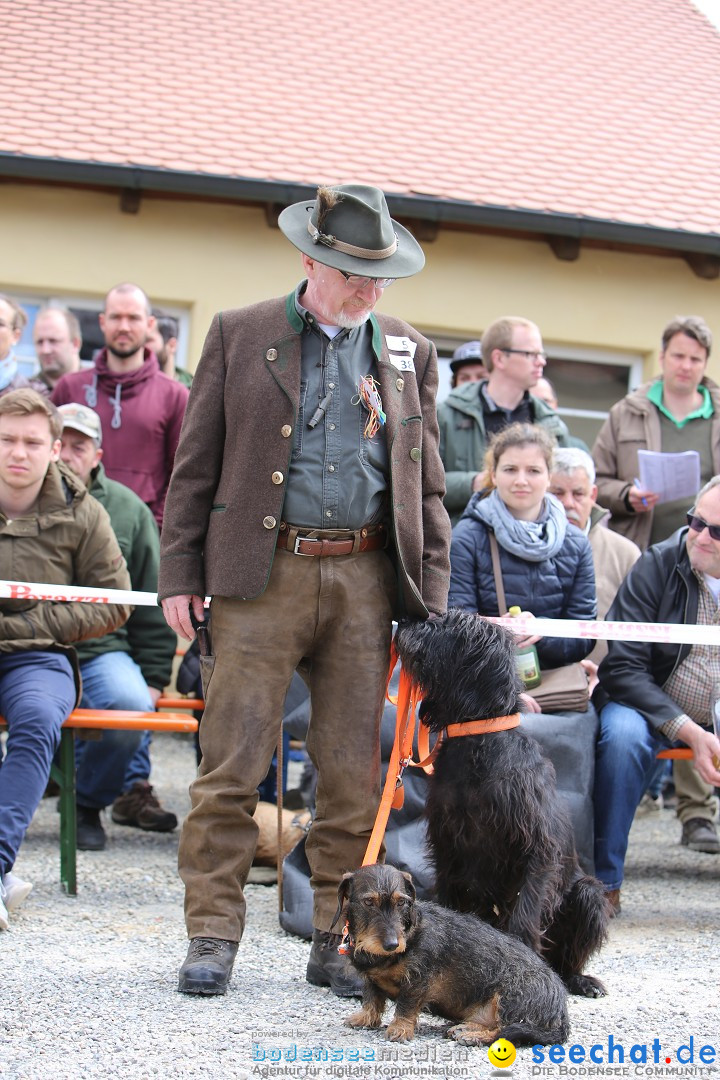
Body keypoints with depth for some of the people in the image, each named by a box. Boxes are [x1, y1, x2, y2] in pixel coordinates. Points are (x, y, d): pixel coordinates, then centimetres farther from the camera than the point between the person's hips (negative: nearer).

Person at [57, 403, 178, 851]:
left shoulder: (127, 510, 10)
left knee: (133, 706, -27)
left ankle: (89, 802, 2)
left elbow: (154, 604, 14)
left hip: (101, 649, 1)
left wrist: (154, 677, 8)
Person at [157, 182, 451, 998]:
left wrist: (430, 598, 8)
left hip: (364, 578, 3)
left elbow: (426, 483, 15)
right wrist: (179, 574, -3)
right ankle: (213, 935, 6)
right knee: (232, 762, -4)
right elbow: (195, 463, 5)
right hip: (260, 572, -2)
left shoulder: (407, 353, 13)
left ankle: (340, 941, 14)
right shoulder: (240, 335, 6)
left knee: (355, 770, 4)